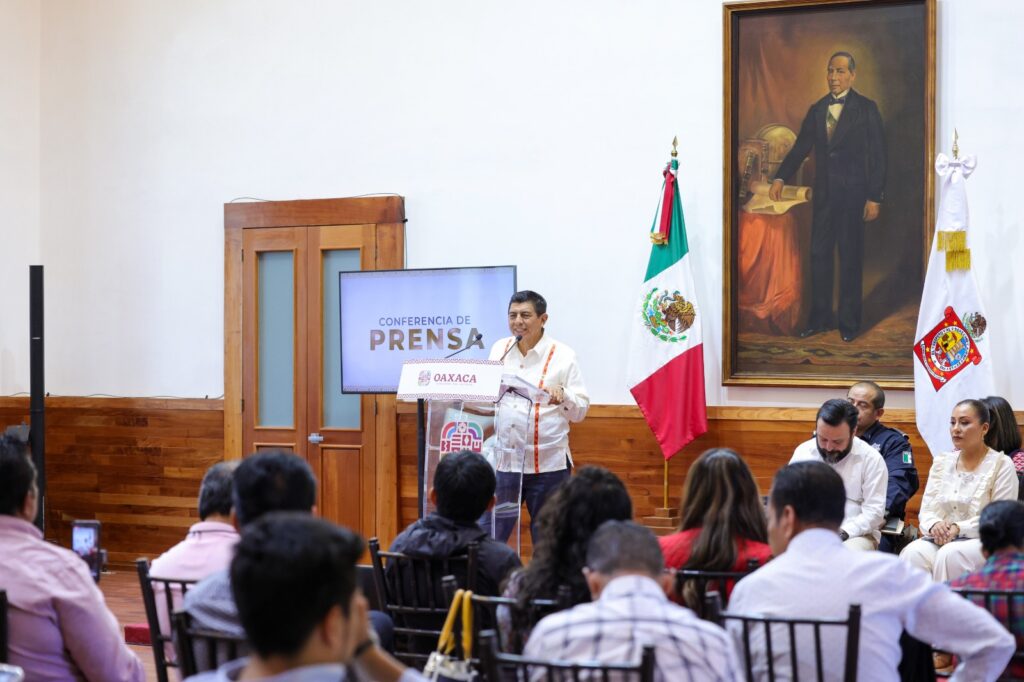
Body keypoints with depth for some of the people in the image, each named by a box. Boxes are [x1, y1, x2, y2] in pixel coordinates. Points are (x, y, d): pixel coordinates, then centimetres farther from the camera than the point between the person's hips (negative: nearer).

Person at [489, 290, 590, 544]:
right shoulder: (499, 349, 9)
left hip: (547, 463, -3)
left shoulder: (562, 355, -2)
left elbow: (580, 411, -2)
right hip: (502, 459, 3)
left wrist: (562, 397, -22)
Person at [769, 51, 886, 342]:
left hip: (853, 194, -4)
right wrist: (780, 178, -9)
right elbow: (800, 147, 7)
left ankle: (849, 322, 13)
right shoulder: (816, 109, 10)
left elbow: (877, 155, -6)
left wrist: (875, 197, -12)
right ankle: (820, 318, 17)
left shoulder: (866, 108, -4)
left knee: (851, 257, 4)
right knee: (819, 254, 7)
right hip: (824, 192, 5)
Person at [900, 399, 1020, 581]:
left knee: (950, 554, -36)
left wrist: (959, 528, -19)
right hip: (941, 539, 4)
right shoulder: (942, 462, 15)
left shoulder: (1001, 465, 0)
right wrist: (934, 525, -14)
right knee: (912, 553, -29)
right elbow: (926, 510, 10)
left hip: (984, 541, -4)